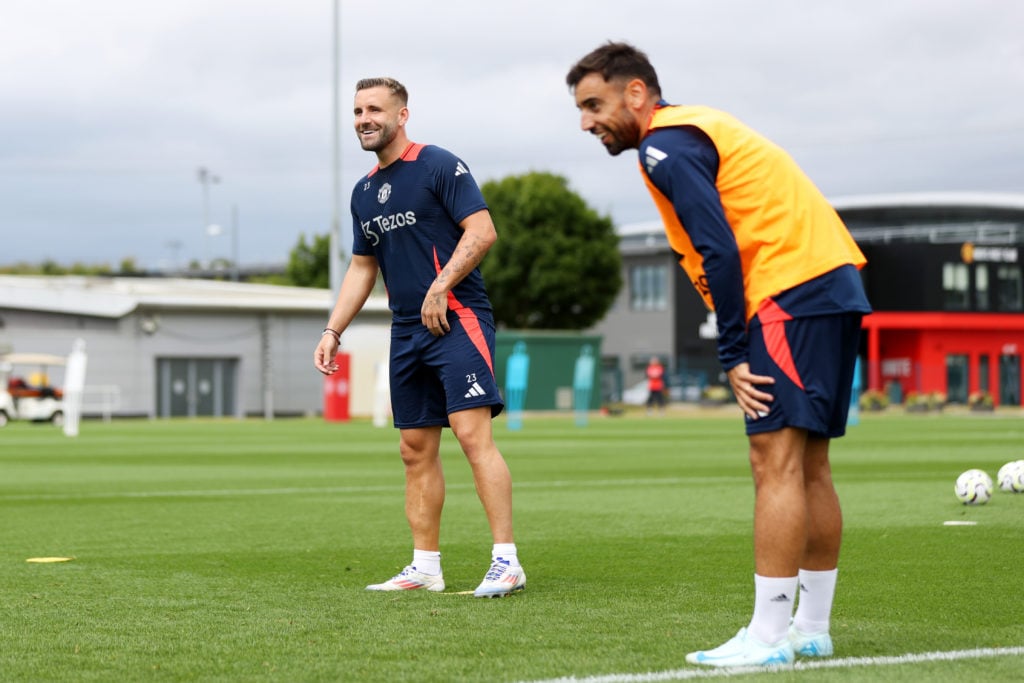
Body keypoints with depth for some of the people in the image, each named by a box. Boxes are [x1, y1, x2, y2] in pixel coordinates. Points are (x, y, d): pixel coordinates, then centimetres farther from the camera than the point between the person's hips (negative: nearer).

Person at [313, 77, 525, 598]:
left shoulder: (439, 166, -5)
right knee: (416, 450, 8)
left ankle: (506, 561, -17)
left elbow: (482, 231, -13)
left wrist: (440, 287, -20)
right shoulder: (364, 192, 17)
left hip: (456, 318, -8)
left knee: (473, 434, -17)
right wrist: (333, 331, 15)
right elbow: (361, 267, 23)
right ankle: (425, 567, 13)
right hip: (406, 331, 8)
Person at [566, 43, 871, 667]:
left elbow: (720, 251, -16)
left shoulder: (665, 147, -7)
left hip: (793, 291, -10)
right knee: (808, 464, 12)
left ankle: (768, 638, -12)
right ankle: (813, 627, 18)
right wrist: (740, 348, 16)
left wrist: (734, 355, -12)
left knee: (776, 459, -11)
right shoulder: (698, 129, 22)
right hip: (835, 285, 10)